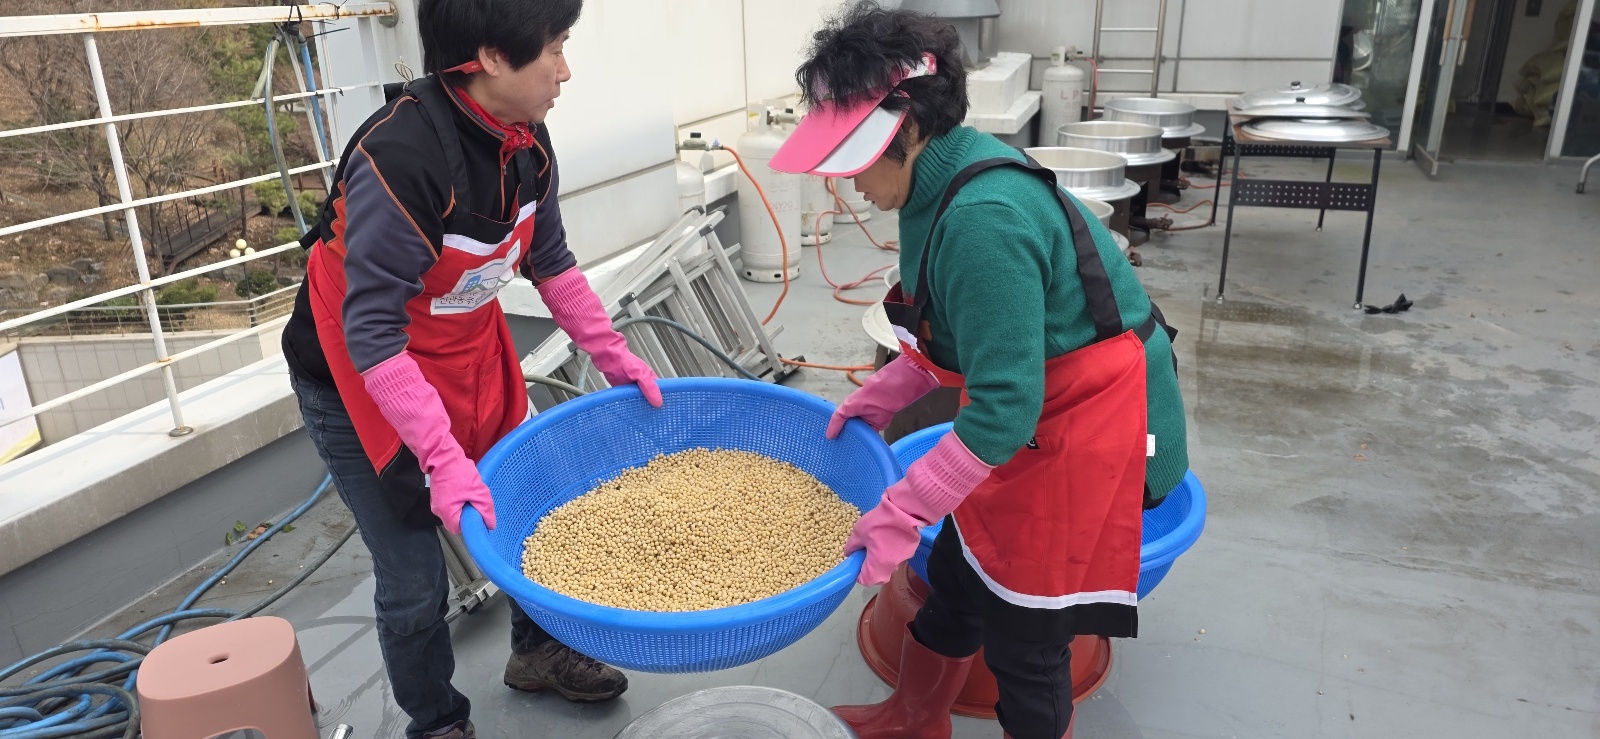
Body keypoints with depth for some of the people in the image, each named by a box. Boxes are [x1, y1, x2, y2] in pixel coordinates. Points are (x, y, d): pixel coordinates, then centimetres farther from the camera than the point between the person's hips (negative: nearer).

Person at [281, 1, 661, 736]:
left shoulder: (525, 142, -10)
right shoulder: (400, 157, -33)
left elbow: (550, 260, 5)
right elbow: (371, 333, -31)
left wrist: (611, 353, 2)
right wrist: (442, 458, -36)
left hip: (469, 357, 7)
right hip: (363, 381, -7)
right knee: (414, 581, 2)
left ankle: (537, 650, 43)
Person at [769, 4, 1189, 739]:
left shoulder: (981, 218, -30)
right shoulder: (943, 181, 0)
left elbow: (1003, 406, -30)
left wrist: (898, 511, -24)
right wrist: (882, 395, 7)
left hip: (1087, 436, -9)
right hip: (1041, 421, 10)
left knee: (1024, 637, 7)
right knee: (955, 576, 23)